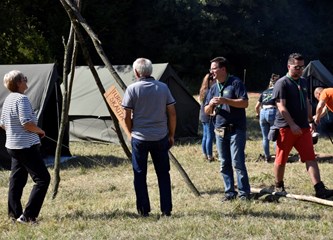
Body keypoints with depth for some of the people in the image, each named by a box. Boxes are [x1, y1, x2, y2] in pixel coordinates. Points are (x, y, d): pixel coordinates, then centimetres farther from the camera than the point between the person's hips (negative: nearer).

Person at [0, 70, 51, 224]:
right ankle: (28, 216, -10)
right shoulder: (21, 99, -18)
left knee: (17, 179, 15)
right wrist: (40, 131, -8)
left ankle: (14, 214, 18)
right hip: (26, 146, -10)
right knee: (42, 179, -6)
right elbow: (27, 123, -24)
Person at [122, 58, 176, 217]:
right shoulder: (163, 87, 2)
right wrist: (171, 135, 13)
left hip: (139, 138, -2)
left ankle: (144, 210, 8)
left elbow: (126, 116, -5)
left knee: (140, 175, 7)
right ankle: (166, 209, 9)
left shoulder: (132, 89, -6)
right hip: (161, 137, 2)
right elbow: (172, 113, 3)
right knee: (163, 174, 10)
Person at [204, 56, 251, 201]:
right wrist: (211, 105, -7)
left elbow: (245, 103, -14)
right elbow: (207, 111, 16)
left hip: (236, 129, -7)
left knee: (237, 162, -10)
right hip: (220, 130, 7)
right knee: (224, 164, 7)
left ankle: (244, 192, -4)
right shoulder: (213, 88, 14)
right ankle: (229, 192, 12)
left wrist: (225, 101, -20)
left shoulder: (235, 83, -5)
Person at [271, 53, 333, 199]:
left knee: (310, 158, -4)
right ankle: (279, 186, 22)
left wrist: (310, 121, 18)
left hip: (303, 128, 6)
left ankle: (319, 189, -10)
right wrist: (292, 125, -22)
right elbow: (281, 107, -17)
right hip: (285, 128, -6)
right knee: (281, 159, 5)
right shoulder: (282, 83, -9)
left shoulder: (303, 82, 14)